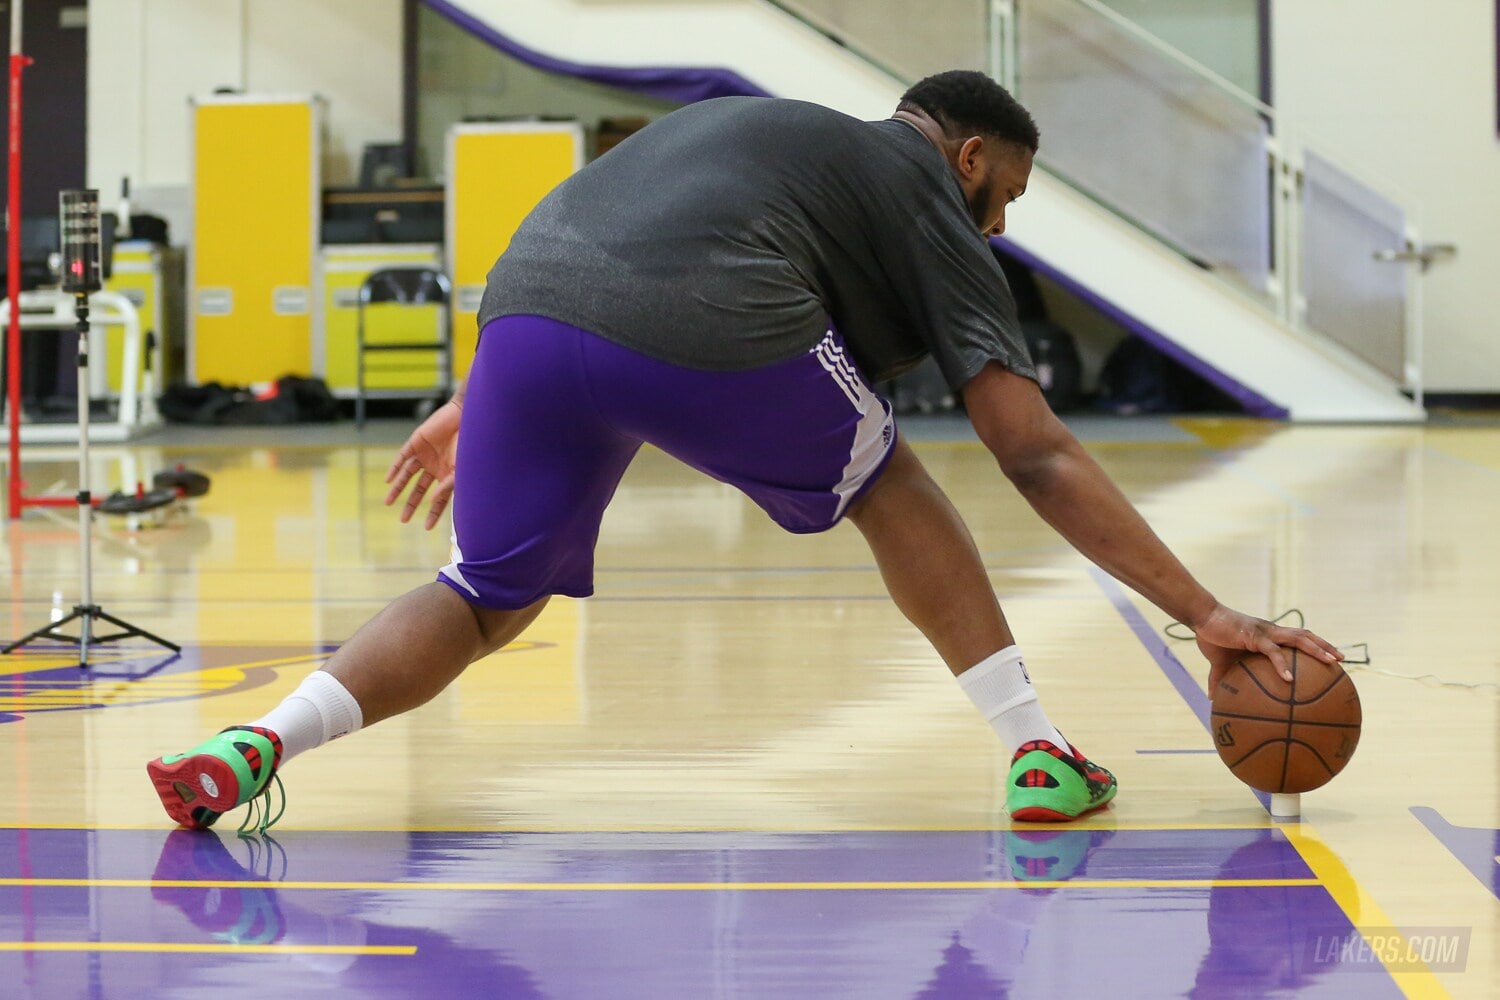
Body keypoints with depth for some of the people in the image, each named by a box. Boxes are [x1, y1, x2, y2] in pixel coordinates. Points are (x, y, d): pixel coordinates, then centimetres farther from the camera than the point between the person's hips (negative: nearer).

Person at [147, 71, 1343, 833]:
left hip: (527, 304, 5)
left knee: (488, 602, 20)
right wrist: (1206, 614, 12)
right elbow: (1039, 458, 12)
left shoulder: (755, 129, 39)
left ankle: (254, 748, -1)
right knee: (889, 487, 23)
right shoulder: (931, 210, 20)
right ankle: (1040, 761, 21)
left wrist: (474, 407, 37)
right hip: (708, 330, -5)